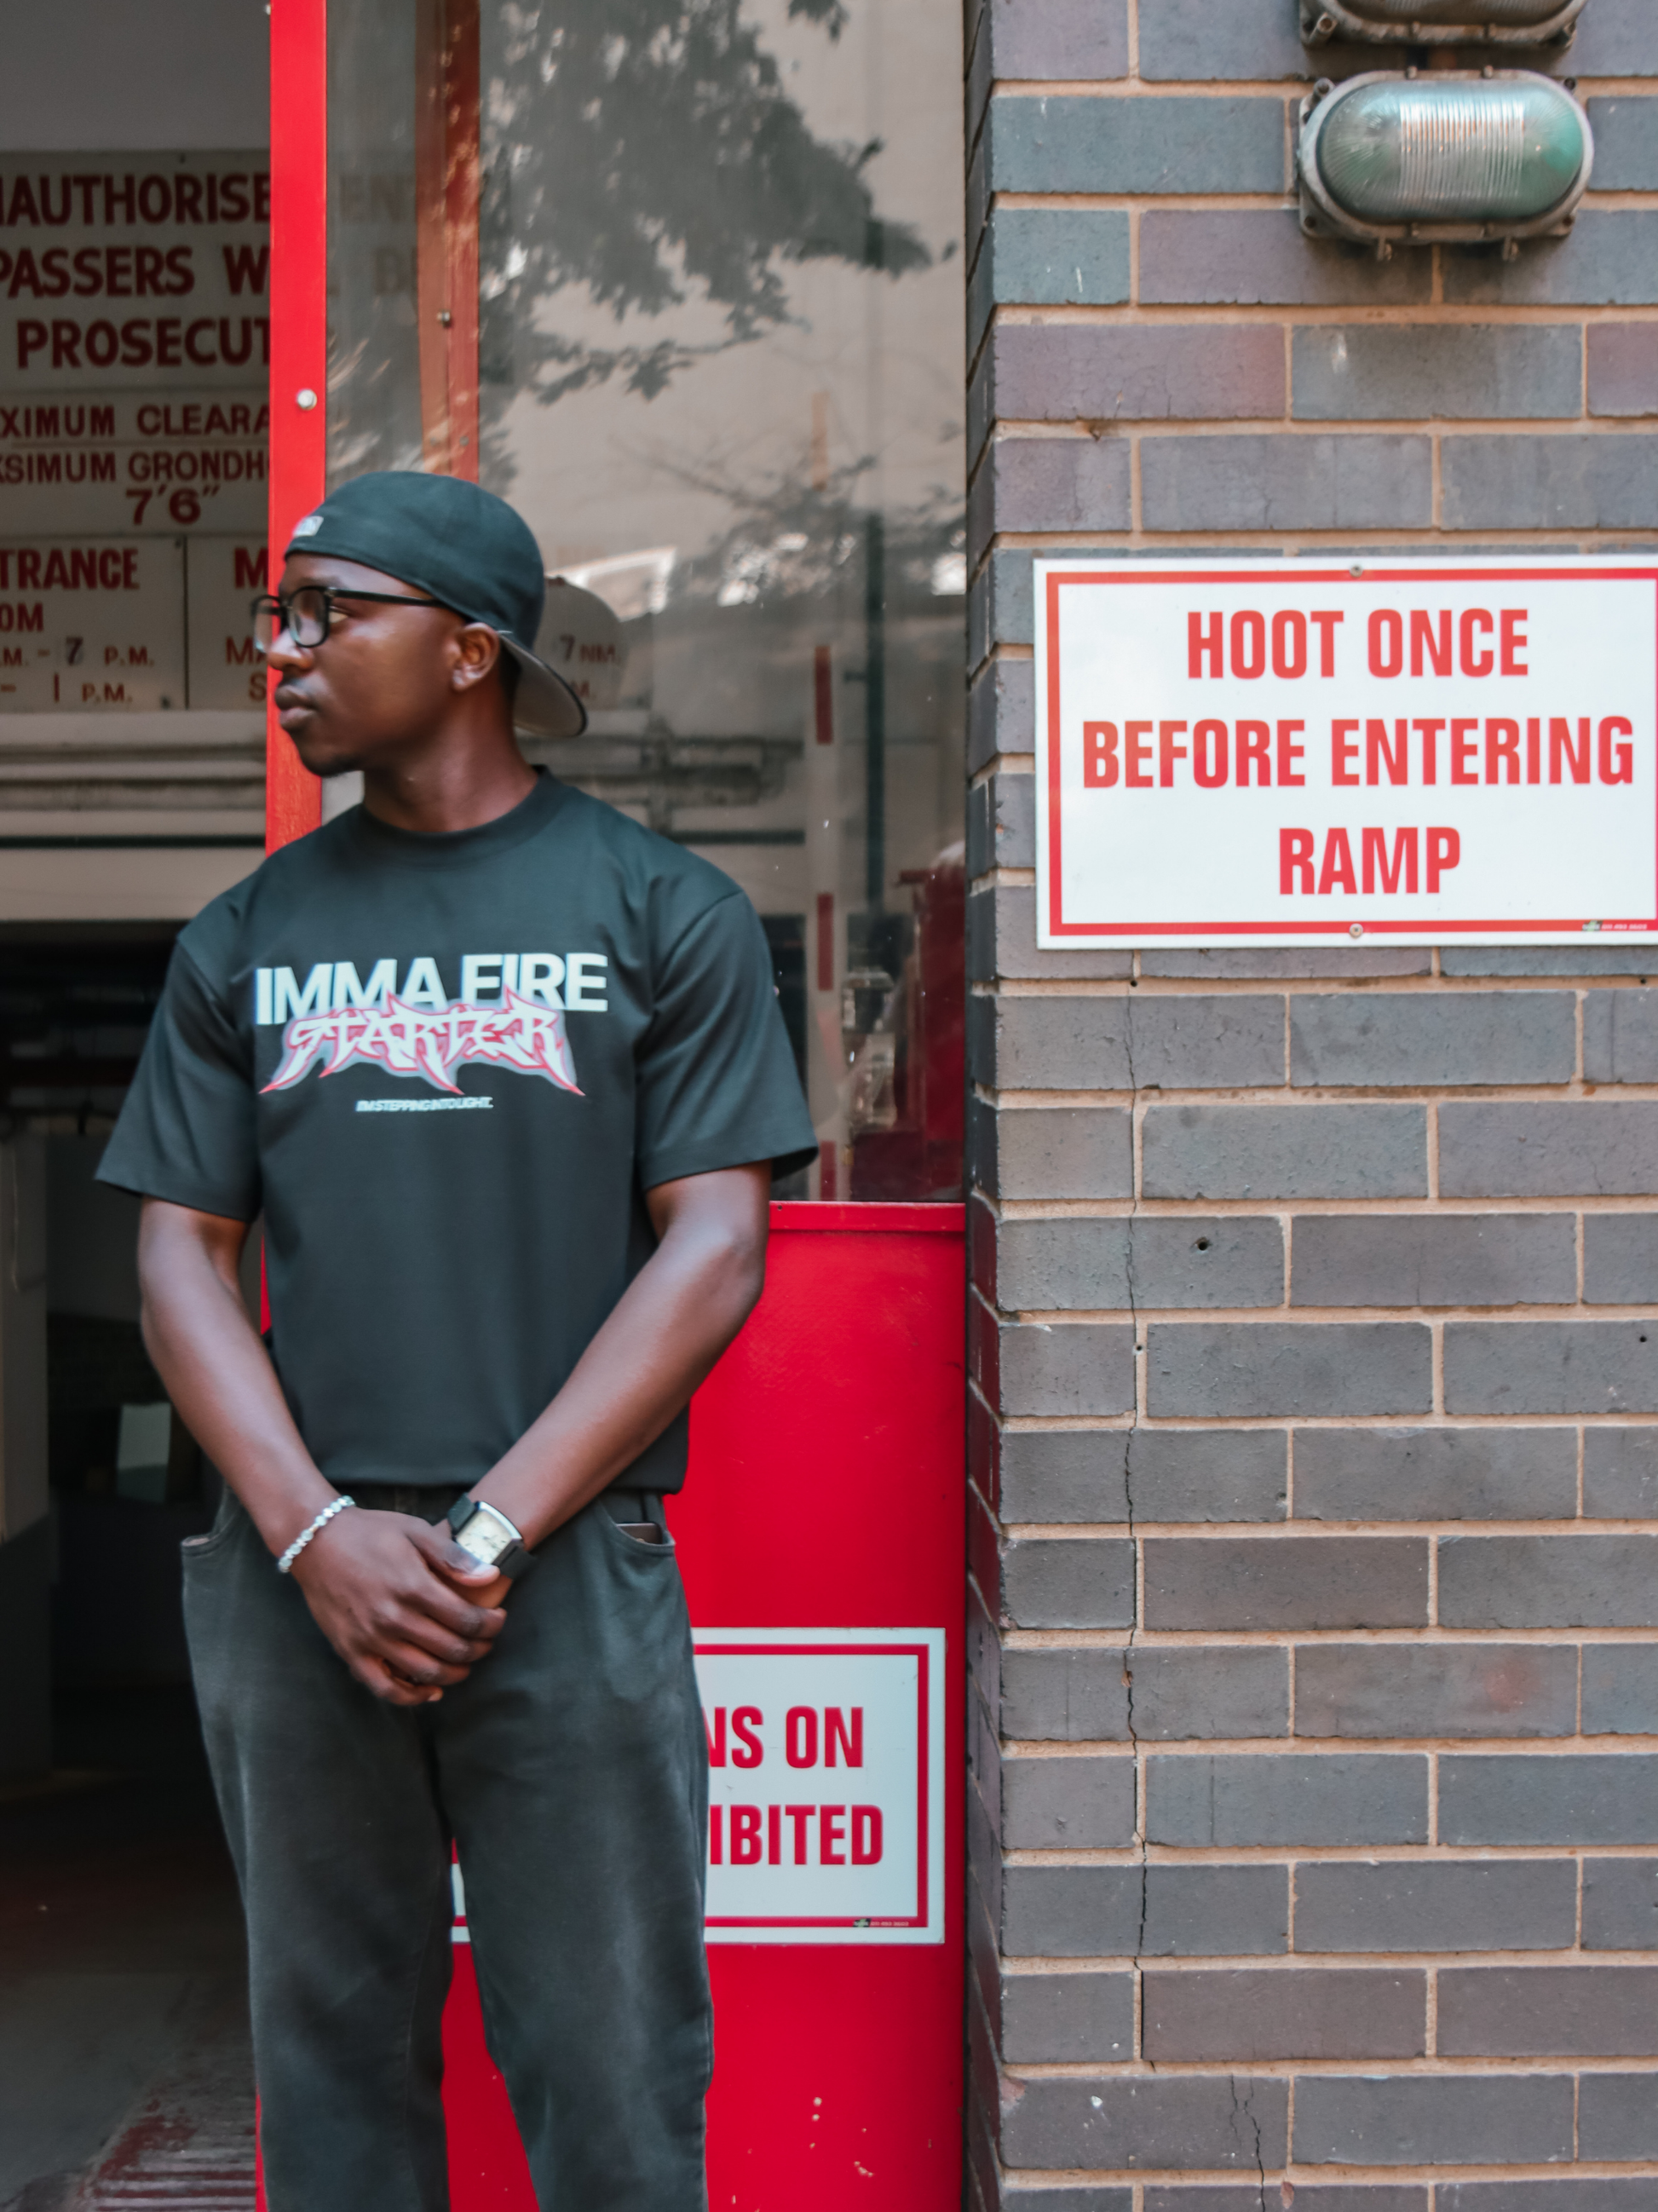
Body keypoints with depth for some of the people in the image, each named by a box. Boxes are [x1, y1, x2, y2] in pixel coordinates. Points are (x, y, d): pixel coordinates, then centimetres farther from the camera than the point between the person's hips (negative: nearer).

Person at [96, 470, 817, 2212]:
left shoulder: (661, 913, 2)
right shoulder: (247, 939, 11)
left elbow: (714, 1253, -4)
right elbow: (178, 1260, 7)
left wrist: (489, 1532, -11)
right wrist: (317, 1534, -8)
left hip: (571, 1580, -3)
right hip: (300, 1584, 3)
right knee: (332, 2054, 12)